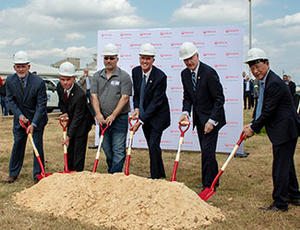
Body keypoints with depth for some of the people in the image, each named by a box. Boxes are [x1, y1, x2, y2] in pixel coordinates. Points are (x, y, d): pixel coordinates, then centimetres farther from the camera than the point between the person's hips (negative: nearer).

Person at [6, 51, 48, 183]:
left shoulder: (39, 82, -20)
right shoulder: (10, 81, -8)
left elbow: (41, 105, -19)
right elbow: (10, 101, -4)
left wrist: (33, 124, -25)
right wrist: (20, 116, -19)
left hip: (37, 118, -3)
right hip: (19, 118, 3)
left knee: (37, 145, 0)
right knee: (17, 144, 8)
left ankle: (37, 175, 13)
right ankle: (13, 173, 22)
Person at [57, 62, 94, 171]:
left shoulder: (80, 95, -32)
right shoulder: (59, 87, -10)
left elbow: (77, 118, -29)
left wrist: (68, 137, -29)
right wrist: (65, 113, -12)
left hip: (82, 122, -7)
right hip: (71, 120, 7)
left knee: (79, 149, -5)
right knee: (69, 148, 13)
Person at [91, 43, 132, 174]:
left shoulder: (124, 76, -4)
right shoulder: (97, 76, 9)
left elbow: (124, 98, -11)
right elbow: (94, 96, 3)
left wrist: (112, 116, -16)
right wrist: (98, 114, -11)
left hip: (119, 118, -4)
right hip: (103, 119, 5)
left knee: (118, 150, -6)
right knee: (106, 148, 13)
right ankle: (110, 173, 28)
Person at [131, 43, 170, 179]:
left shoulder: (160, 76, -22)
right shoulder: (135, 71, -3)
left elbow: (155, 102, -22)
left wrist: (141, 120, -25)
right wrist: (136, 109, -8)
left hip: (158, 116, -6)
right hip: (144, 115, 6)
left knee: (153, 146, -11)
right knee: (152, 147, 12)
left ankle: (156, 178, 1)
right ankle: (161, 175, 26)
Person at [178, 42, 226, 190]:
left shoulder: (209, 73, -18)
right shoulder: (185, 74, 3)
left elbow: (219, 99, -16)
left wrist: (212, 121, -20)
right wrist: (186, 112, -8)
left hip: (212, 117, -7)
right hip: (198, 118, 7)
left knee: (207, 150, -11)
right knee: (206, 151, 12)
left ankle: (208, 185, -1)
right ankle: (213, 181, 25)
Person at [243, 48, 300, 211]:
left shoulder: (274, 83, -22)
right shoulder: (265, 81, 11)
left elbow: (268, 112, -21)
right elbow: (262, 108, 17)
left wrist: (253, 129, -10)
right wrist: (252, 124, 8)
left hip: (285, 130, -11)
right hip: (284, 130, 11)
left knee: (280, 167, -3)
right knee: (287, 164, 21)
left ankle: (280, 203, 8)